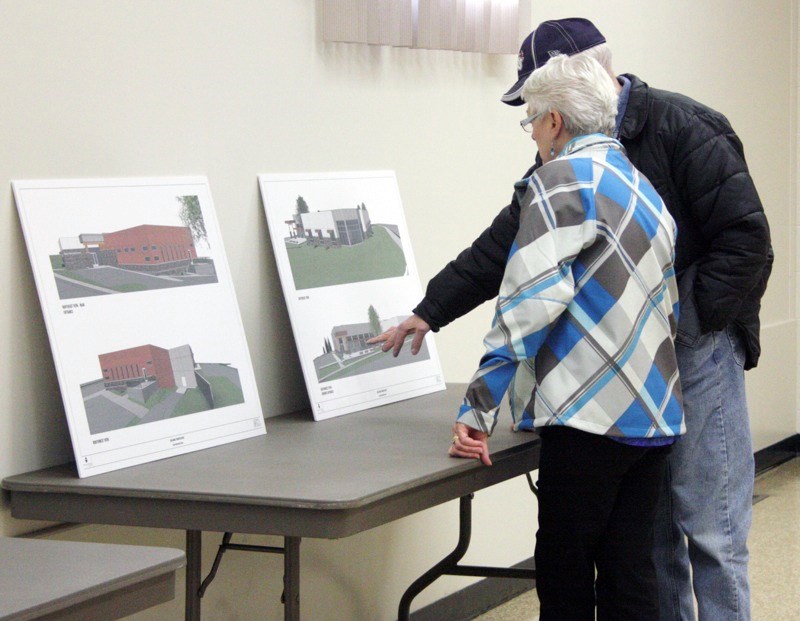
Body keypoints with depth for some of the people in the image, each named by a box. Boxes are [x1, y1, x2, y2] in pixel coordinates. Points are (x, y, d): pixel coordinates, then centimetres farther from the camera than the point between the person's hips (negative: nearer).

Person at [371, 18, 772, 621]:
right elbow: (500, 247, 17)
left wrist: (686, 321, -15)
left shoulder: (682, 128, -11)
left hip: (698, 351, -7)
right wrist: (431, 312, 16)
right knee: (649, 527, 10)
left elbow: (746, 238, -14)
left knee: (710, 528, -5)